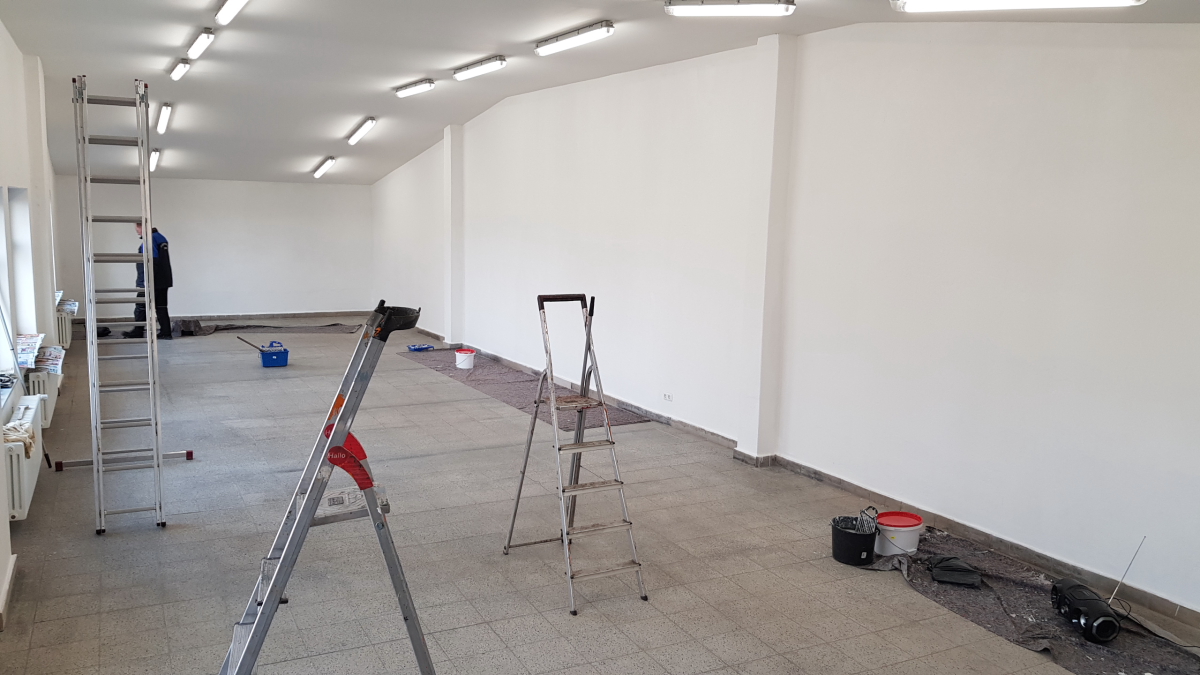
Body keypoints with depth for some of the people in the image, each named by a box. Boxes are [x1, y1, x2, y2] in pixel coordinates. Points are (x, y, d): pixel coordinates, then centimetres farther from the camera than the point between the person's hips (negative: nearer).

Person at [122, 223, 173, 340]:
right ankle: (165, 332, 8)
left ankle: (137, 332, 11)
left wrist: (146, 281, -22)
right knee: (161, 307, 10)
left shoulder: (150, 240, -16)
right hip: (164, 282, 9)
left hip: (152, 282, -9)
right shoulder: (161, 238, 14)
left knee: (141, 307, 3)